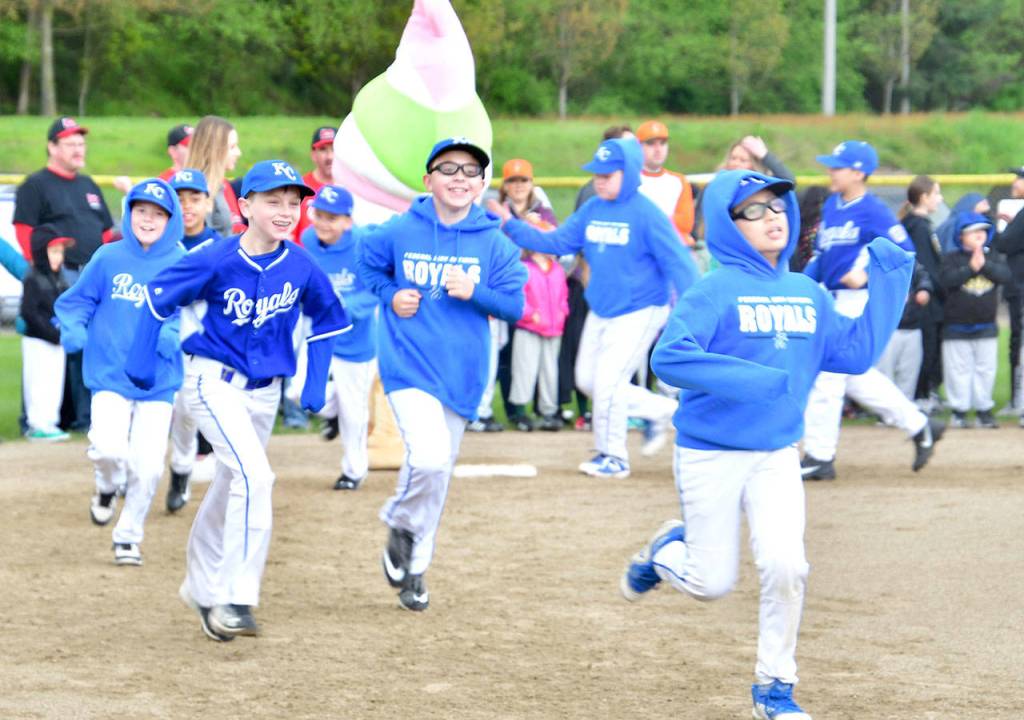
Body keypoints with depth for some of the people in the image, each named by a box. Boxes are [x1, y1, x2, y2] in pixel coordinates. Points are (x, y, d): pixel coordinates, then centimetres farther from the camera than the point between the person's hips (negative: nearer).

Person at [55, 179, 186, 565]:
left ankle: (128, 536, 20)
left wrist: (171, 335, -22)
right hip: (110, 376, 0)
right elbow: (75, 301, 5)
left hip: (158, 382, 0)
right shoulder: (108, 258, -1)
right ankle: (108, 487, 18)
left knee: (147, 467, -3)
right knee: (109, 448, -19)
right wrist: (73, 330, -14)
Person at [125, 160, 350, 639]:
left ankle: (203, 590, 36)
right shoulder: (216, 260, -17)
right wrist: (141, 361, -5)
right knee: (254, 475, -23)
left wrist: (315, 382, 7)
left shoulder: (301, 267, -6)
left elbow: (328, 317, 12)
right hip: (212, 380, -5)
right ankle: (235, 598, -20)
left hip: (265, 391, 5)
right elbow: (158, 296, -4)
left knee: (233, 485, 17)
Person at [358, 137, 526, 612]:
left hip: (461, 375, 3)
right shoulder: (399, 233, -3)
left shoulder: (494, 244, 0)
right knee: (430, 458, -24)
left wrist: (474, 292, -17)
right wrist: (390, 295, -3)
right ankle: (401, 526, 7)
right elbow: (366, 262, 14)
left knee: (437, 475, 13)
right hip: (408, 367, -3)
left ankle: (413, 569, 32)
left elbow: (515, 306, 0)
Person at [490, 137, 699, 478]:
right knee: (587, 379, 11)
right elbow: (557, 243, 5)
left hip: (639, 312, -8)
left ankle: (613, 456, 10)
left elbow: (677, 261, -19)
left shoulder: (646, 214, -17)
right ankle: (658, 409, 27)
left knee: (608, 380, -8)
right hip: (600, 311, 8)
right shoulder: (591, 210, 3)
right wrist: (512, 225, -4)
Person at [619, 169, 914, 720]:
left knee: (785, 568, -14)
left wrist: (889, 276, 3)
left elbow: (858, 352, 5)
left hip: (777, 457, 4)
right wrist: (748, 380, -35)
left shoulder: (809, 295, 5)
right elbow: (669, 358, -26)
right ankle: (667, 549, 38)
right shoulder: (716, 292, -14)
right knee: (710, 584, 2)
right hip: (710, 456, -4)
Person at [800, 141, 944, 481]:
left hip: (859, 301, -9)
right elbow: (821, 253, 20)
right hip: (834, 300, 9)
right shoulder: (831, 205, 11)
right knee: (856, 377, 15)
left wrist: (868, 274, -22)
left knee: (826, 375, -8)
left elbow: (904, 250, -17)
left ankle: (819, 458, 0)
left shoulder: (873, 211, -15)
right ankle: (919, 426, 25)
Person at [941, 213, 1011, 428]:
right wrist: (971, 268, -27)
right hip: (957, 328, -3)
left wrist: (984, 265, -24)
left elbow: (1006, 275, -13)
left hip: (986, 328, 3)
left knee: (985, 369, 7)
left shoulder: (994, 257, 5)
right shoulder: (951, 258, -4)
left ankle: (984, 410, 15)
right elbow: (948, 279, -22)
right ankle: (959, 411, 9)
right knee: (959, 370, 1)